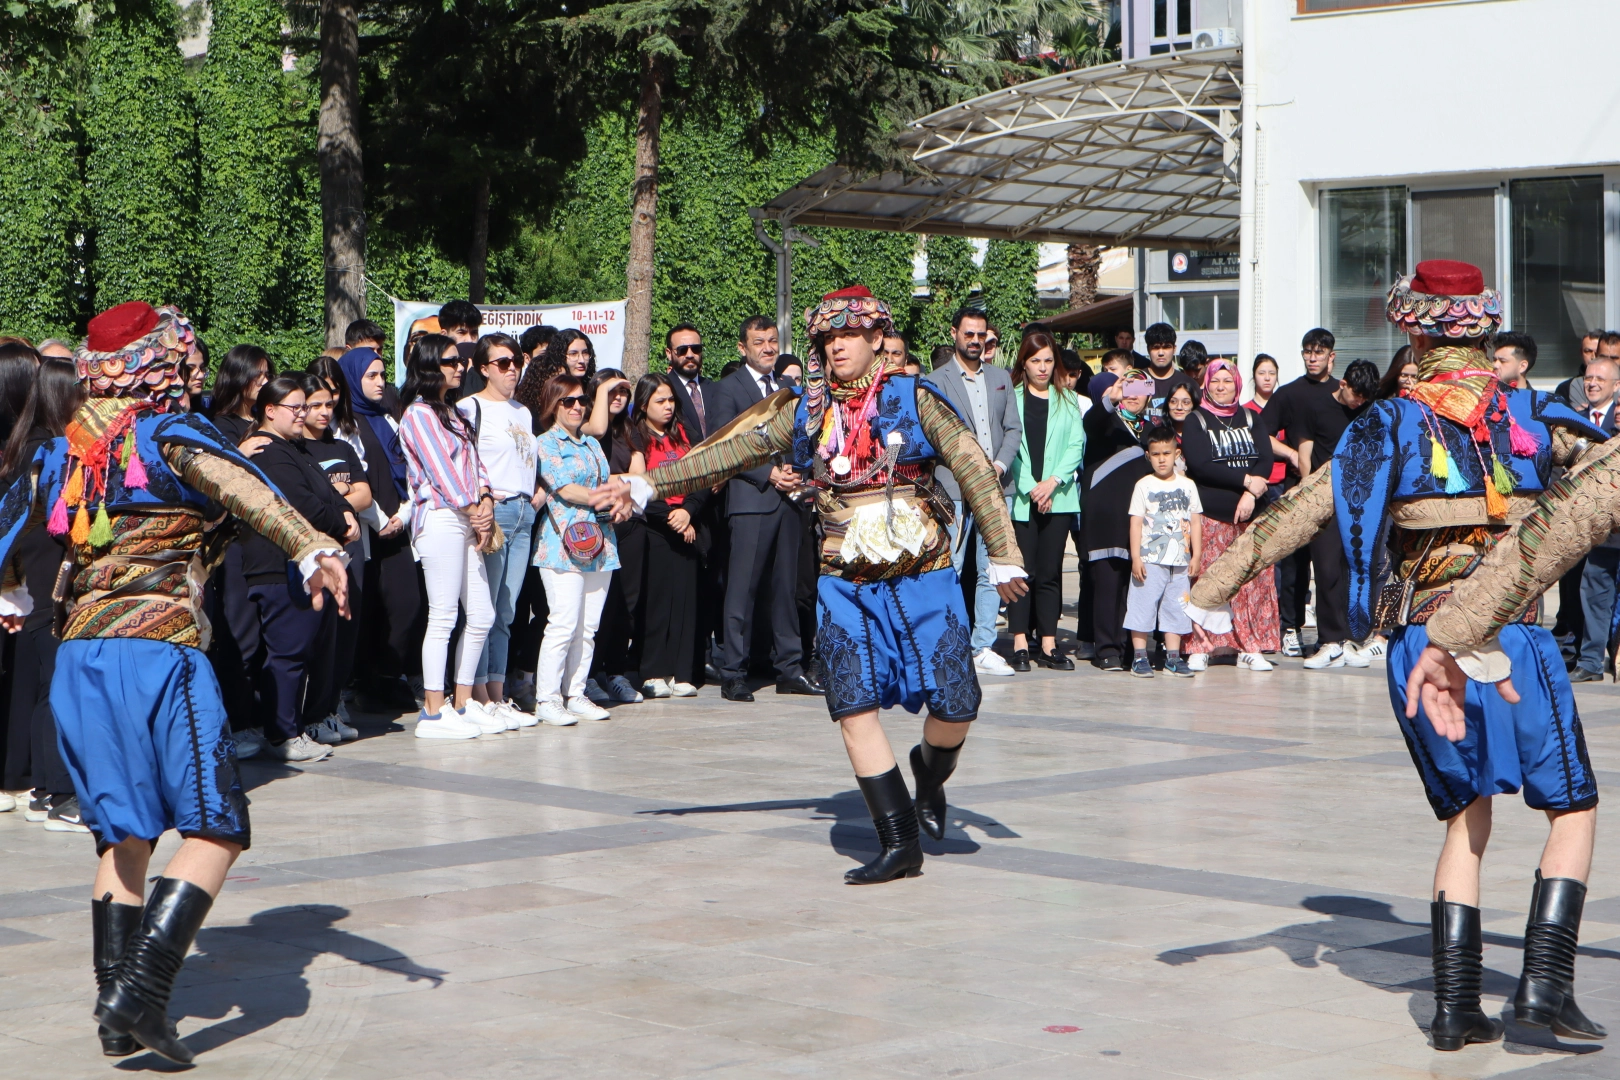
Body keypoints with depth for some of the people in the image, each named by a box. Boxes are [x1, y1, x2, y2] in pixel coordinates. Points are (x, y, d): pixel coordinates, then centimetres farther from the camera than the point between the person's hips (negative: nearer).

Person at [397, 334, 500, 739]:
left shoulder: (452, 414, 22)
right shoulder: (419, 414, -6)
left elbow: (474, 464, 17)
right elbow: (440, 471, -11)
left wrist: (485, 502, -1)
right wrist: (475, 513, -7)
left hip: (466, 521, 9)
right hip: (440, 519, -9)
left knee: (481, 616, 9)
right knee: (443, 618, -9)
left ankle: (463, 703, 16)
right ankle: (433, 713, -7)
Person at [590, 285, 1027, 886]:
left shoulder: (912, 398, -1)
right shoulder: (804, 410, 7)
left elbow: (975, 471, -1)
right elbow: (730, 450, 6)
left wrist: (1003, 557, -4)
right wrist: (644, 486, 0)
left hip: (922, 575, -2)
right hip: (846, 582, 2)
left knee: (954, 704, -9)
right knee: (853, 705, -10)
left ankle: (930, 773, 27)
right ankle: (899, 843, -1)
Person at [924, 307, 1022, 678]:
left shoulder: (1001, 379, 17)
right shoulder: (936, 380, 3)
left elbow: (1013, 428, 12)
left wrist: (1000, 465, -5)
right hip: (953, 489, -4)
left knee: (990, 573, 5)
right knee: (949, 572, -7)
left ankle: (983, 648, 11)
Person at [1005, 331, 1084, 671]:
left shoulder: (1068, 400, 14)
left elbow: (1076, 445, 5)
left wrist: (1053, 481, -9)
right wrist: (1029, 487, -12)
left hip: (1058, 498, 2)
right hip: (1019, 498, -2)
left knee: (1050, 572, 2)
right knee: (1023, 571, -5)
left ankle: (1048, 644, 4)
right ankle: (1020, 645, -2)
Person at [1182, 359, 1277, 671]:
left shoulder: (1251, 419, 15)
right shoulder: (1195, 422, 5)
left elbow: (1266, 460, 3)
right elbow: (1200, 465, -9)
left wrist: (1251, 494, -14)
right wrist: (1246, 479, -13)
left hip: (1251, 514, 3)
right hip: (1210, 515, -3)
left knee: (1254, 582, -1)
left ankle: (1249, 648, 3)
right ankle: (1200, 648, -1)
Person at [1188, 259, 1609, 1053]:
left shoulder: (1390, 424, 3)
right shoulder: (1535, 418, 3)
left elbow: (1302, 506, -3)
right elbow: (1607, 469, 7)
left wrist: (1213, 588, -3)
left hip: (1416, 650, 2)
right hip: (1512, 642, -2)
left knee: (1465, 815, 17)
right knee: (1573, 807, 13)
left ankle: (1456, 1002, 10)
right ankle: (1545, 980, -3)